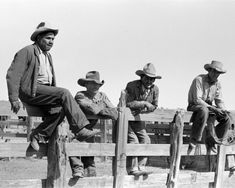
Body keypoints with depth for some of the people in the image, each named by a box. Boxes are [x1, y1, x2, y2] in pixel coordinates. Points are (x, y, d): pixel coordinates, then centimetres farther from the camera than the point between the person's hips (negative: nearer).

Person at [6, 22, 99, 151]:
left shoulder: (47, 56, 22)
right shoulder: (27, 52, -4)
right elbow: (13, 74, -11)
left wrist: (57, 97, 14)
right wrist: (14, 99, -18)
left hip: (44, 90, 9)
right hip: (30, 90, -8)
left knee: (60, 110, -18)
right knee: (64, 93, -25)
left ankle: (38, 135, -7)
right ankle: (80, 130, -28)